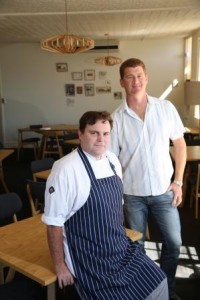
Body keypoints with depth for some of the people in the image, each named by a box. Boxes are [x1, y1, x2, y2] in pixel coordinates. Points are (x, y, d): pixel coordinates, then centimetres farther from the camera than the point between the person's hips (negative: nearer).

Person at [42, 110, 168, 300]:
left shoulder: (113, 160, 1)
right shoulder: (65, 169, -22)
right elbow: (54, 222, -16)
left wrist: (120, 240, 17)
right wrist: (60, 266, -10)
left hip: (121, 248, 7)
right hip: (89, 259, -7)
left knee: (158, 283, 8)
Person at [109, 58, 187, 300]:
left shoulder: (166, 108, -4)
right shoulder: (116, 118, -8)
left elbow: (179, 144, 4)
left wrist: (178, 181, -1)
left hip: (164, 190, 2)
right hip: (132, 193, -1)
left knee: (173, 242, 13)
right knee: (135, 245, 14)